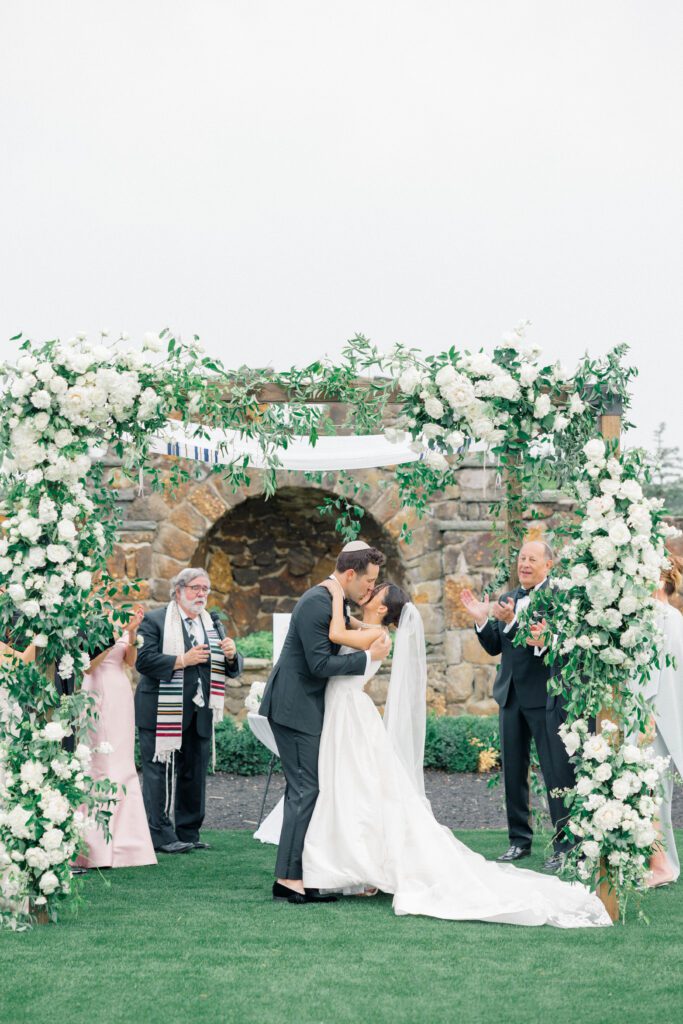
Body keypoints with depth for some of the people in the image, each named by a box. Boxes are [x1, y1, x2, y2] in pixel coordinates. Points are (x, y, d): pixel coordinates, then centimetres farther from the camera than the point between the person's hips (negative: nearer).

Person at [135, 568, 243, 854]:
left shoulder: (213, 624, 17)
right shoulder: (154, 621, -1)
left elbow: (233, 670, 13)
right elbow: (143, 660, -14)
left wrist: (230, 656, -10)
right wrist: (182, 661, -21)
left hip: (199, 714, 6)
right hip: (162, 712, -6)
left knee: (195, 773, 9)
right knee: (160, 773, -4)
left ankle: (188, 834, 18)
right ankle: (161, 835, 1)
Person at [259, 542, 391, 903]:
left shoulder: (330, 601, 13)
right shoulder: (317, 603, -18)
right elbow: (320, 663, -23)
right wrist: (369, 656, -18)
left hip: (304, 708, 11)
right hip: (295, 708, -11)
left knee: (302, 790, 12)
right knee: (306, 789, -10)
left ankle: (291, 875, 16)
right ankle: (290, 878, -8)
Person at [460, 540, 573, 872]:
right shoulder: (507, 600, 13)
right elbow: (494, 647, 10)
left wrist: (513, 620, -33)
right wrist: (481, 620, -7)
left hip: (546, 696, -7)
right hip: (512, 695, 7)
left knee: (557, 772, -5)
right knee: (513, 771, 14)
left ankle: (566, 843, 2)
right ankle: (519, 839, 25)